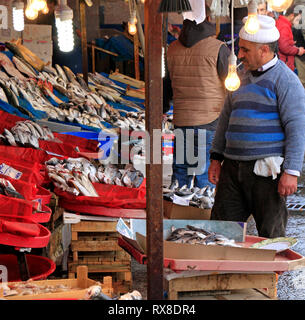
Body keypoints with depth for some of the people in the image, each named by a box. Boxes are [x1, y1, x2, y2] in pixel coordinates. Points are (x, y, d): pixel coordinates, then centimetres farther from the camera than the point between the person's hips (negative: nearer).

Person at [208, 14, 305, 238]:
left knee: (270, 234, 1)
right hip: (233, 167, 7)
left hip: (266, 169, -7)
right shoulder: (243, 77, 15)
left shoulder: (286, 80, -7)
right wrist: (216, 158, 17)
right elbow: (226, 117, 22)